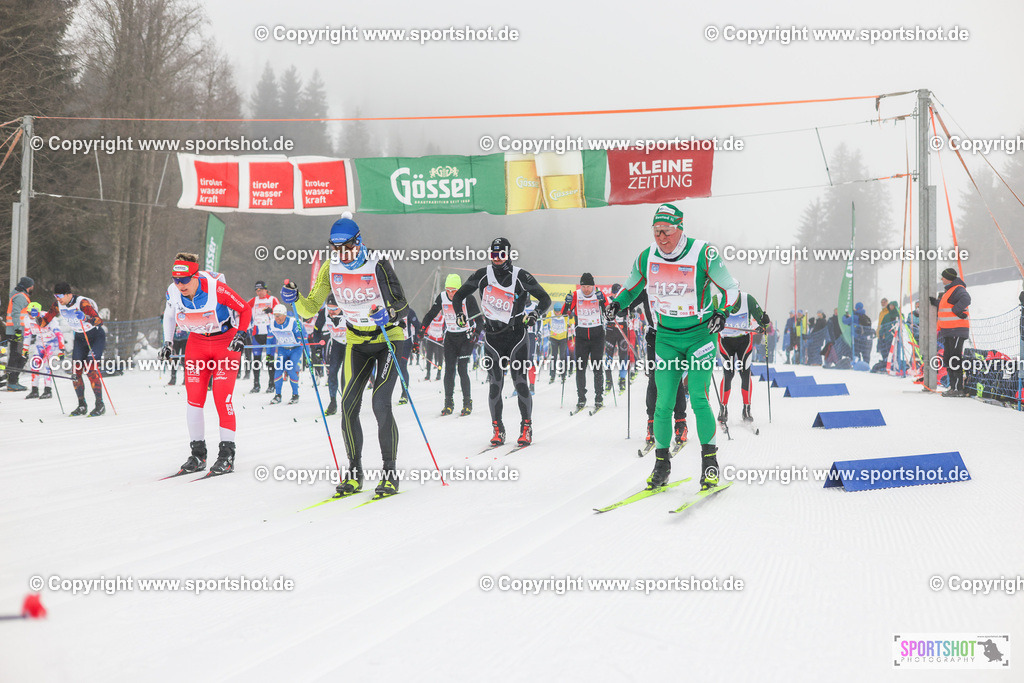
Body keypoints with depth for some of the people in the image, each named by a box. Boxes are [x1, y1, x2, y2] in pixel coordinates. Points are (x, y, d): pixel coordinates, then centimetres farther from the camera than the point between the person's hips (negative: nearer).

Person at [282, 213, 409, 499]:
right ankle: (354, 473, 9)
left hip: (388, 340, -5)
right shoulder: (331, 268, -4)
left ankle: (390, 473, -5)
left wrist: (390, 314, -40)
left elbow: (403, 306, -18)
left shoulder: (378, 266, -18)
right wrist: (295, 300, -22)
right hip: (357, 343, 5)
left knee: (380, 405, -16)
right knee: (348, 407, -5)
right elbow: (312, 307, -2)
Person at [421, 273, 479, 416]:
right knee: (449, 369, -3)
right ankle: (448, 403, 3)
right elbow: (431, 314, 6)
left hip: (466, 336, -3)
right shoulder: (441, 297, -6)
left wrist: (477, 333, -26)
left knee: (462, 369, -11)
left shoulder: (467, 298, -16)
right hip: (450, 337, 3)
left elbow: (478, 317, -13)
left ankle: (467, 403, -2)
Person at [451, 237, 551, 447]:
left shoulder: (521, 277, -5)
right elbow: (459, 296, 14)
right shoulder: (482, 275, 2)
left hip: (516, 335, -2)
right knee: (495, 384, -2)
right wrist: (460, 314, -4)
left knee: (520, 381, -8)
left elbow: (545, 299, 2)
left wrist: (535, 314, -17)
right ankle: (498, 430, 6)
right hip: (492, 336, 2)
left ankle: (526, 428, 0)